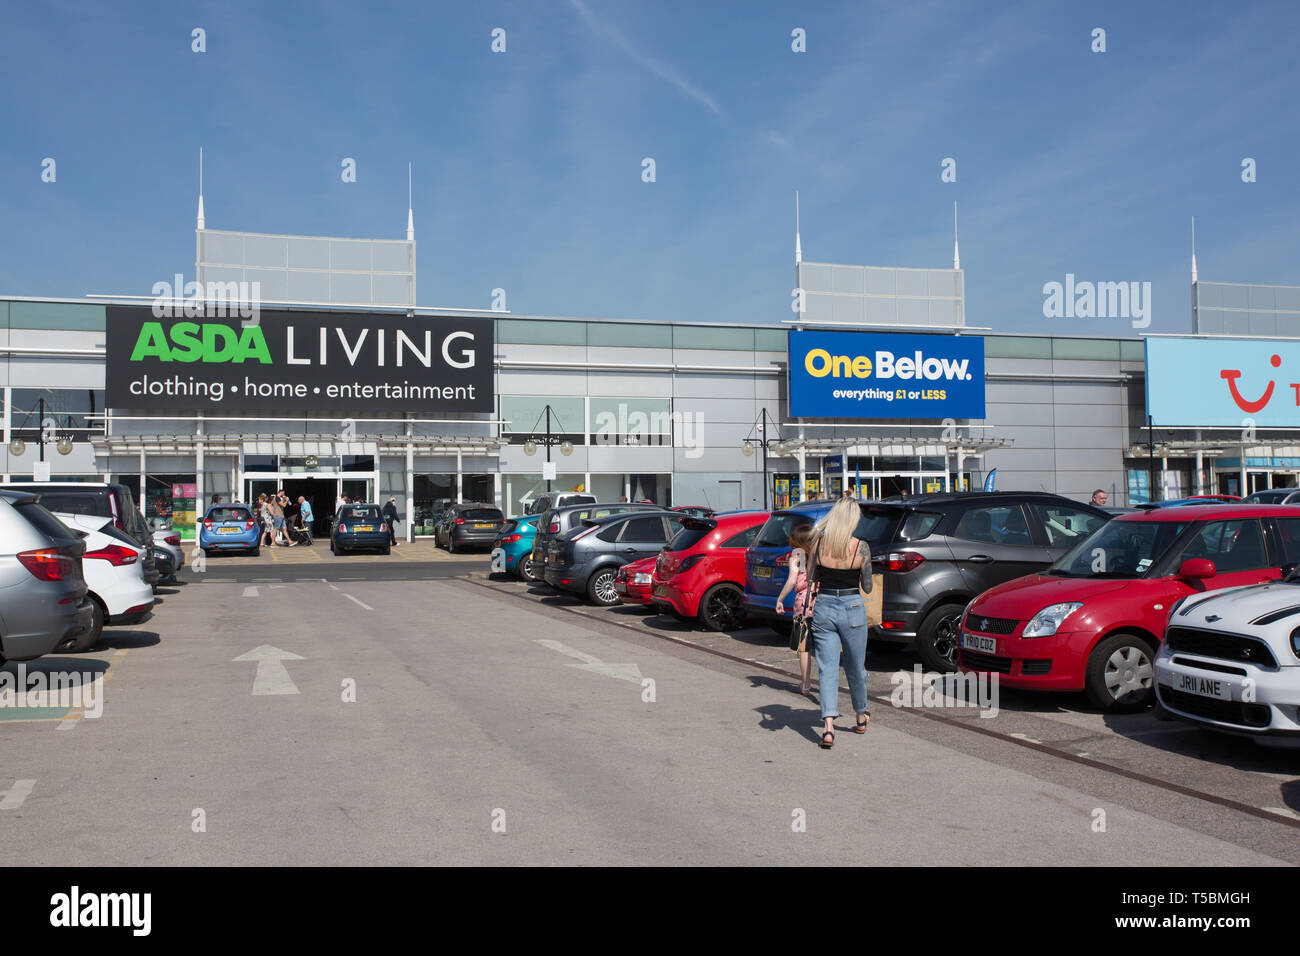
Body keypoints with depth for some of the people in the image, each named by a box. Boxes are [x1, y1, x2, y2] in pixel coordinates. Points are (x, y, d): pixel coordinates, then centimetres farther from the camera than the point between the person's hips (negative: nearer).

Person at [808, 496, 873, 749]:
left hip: (823, 608, 1)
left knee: (827, 669, 2)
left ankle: (828, 726, -12)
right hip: (852, 608, -1)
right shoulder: (860, 547, -11)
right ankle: (861, 717, 38)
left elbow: (811, 579, 5)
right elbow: (867, 587, -4)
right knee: (855, 667, 18)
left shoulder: (817, 542, -4)